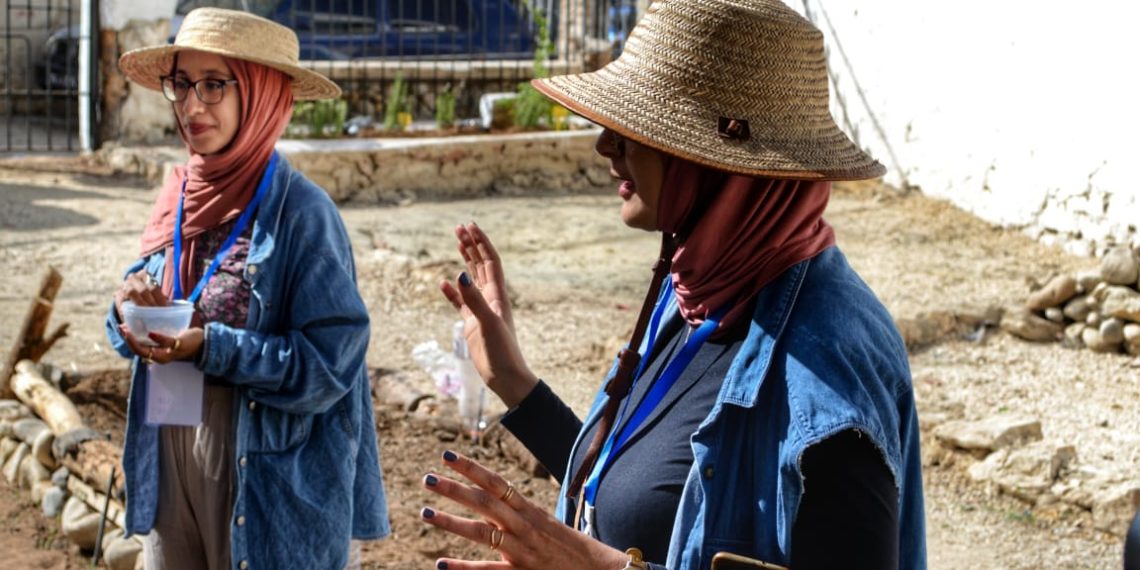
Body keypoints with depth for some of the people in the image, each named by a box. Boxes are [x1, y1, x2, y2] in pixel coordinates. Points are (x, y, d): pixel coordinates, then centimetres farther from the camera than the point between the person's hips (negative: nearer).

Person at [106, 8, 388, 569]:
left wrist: (210, 348, -25)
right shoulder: (177, 197, 4)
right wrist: (129, 308, -10)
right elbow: (143, 334, 12)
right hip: (168, 458, 6)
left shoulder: (300, 211, -15)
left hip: (265, 476, -6)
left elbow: (330, 365, -19)